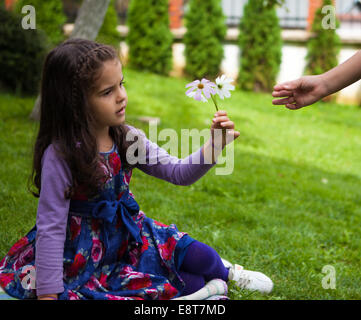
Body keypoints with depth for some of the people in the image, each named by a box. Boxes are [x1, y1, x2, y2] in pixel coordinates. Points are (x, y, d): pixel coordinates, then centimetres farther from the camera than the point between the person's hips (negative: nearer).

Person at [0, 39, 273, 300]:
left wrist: (214, 145, -22)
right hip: (86, 253, -6)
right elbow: (50, 229, -22)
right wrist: (48, 295, -22)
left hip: (128, 231, 6)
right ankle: (223, 274, 17)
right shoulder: (60, 156, -24)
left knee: (201, 258, -4)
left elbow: (180, 173, -4)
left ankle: (223, 270, 32)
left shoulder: (127, 138, -4)